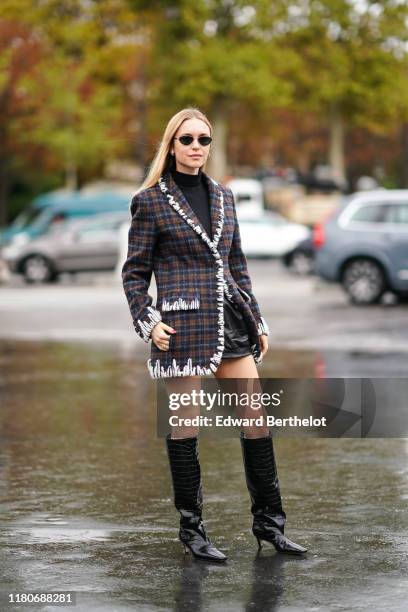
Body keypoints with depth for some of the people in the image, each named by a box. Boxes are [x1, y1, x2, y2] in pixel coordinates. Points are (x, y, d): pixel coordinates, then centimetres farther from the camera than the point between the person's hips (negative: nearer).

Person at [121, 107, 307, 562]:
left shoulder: (222, 197, 14)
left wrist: (257, 321, 16)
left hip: (231, 320, 5)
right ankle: (191, 528, 10)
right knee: (185, 425, -1)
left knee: (257, 420, 3)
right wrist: (148, 322, -11)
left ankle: (268, 523, 12)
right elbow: (134, 272, 1)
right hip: (183, 323, -5)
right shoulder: (151, 201, -1)